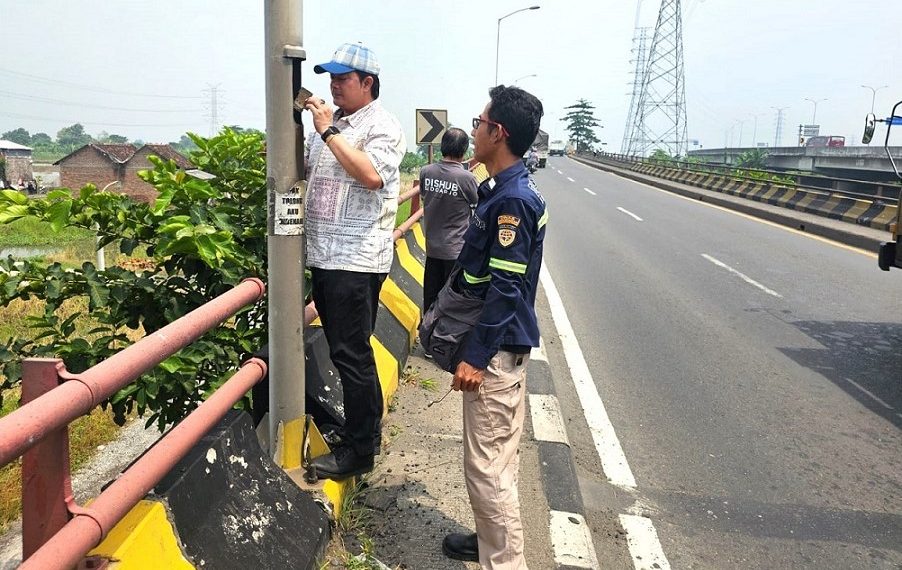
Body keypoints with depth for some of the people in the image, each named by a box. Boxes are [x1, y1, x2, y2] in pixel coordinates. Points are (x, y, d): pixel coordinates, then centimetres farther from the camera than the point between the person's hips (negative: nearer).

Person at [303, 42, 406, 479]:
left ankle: (359, 450, 9)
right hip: (324, 256, 9)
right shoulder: (328, 123, 17)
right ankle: (366, 426, 32)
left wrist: (328, 131, -19)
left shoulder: (382, 126, -8)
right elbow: (303, 170, 23)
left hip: (356, 260, -9)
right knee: (344, 350, 17)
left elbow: (372, 175, -25)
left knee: (351, 354, -4)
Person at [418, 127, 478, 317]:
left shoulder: (426, 172, -6)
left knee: (431, 296, 16)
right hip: (457, 249, -4)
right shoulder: (467, 178, -18)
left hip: (432, 246, 4)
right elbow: (477, 204, -2)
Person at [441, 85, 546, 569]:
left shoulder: (514, 200, -20)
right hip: (495, 346, 10)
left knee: (487, 466, -1)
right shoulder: (500, 192, 11)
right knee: (494, 459, 21)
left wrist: (476, 357, -20)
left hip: (496, 351, -10)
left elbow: (505, 289, -22)